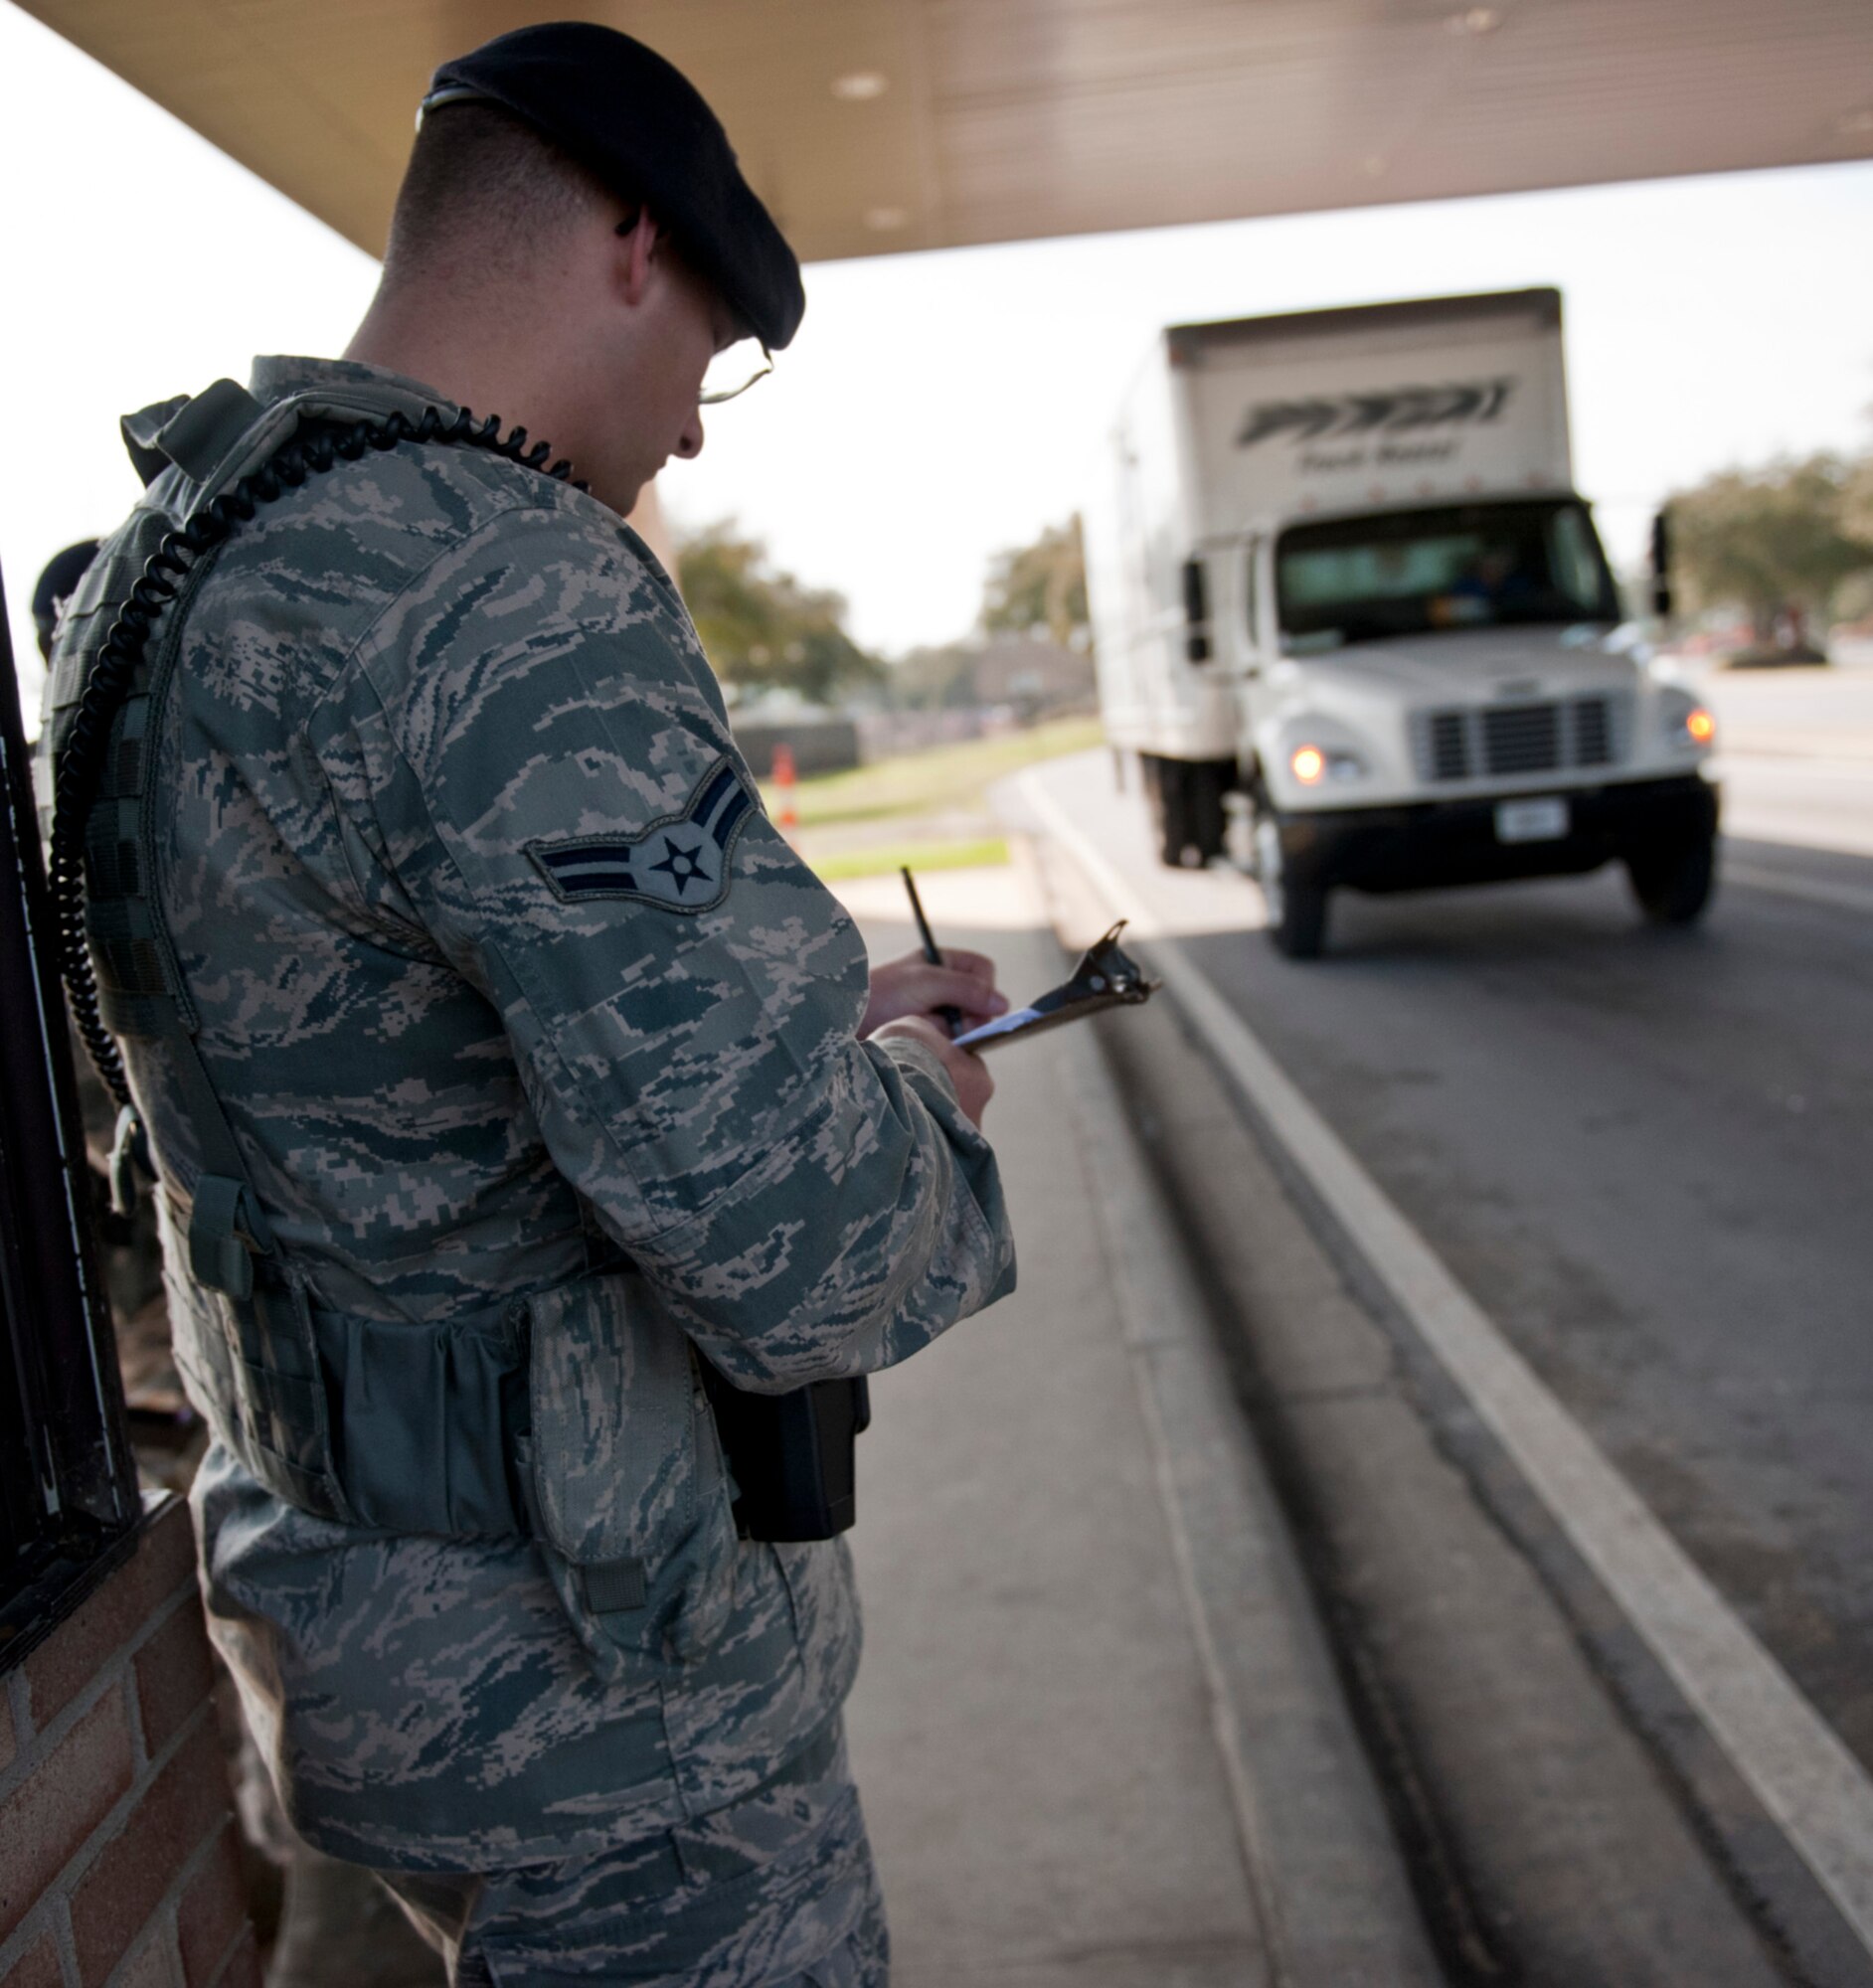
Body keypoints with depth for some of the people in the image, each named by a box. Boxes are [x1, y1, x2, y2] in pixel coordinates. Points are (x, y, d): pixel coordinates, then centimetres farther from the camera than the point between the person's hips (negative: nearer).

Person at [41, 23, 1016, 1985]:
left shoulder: (171, 571, 5)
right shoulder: (512, 591, -27)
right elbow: (795, 1262, -33)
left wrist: (814, 1004, 13)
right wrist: (909, 1093, -10)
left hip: (348, 1586, 9)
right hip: (590, 1678, -9)